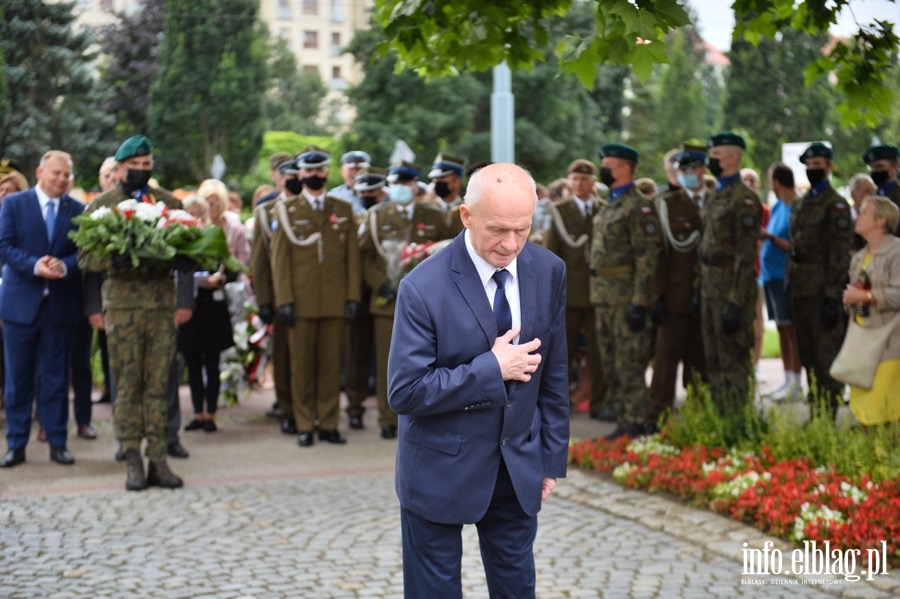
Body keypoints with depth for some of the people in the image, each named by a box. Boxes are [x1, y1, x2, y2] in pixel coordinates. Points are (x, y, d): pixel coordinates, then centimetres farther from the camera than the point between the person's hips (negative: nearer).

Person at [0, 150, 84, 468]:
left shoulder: (77, 210, 5)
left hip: (61, 304, 1)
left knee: (56, 376, 7)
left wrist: (65, 266, -20)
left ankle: (57, 443, 13)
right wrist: (35, 265, -22)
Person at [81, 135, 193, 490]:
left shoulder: (169, 203, 11)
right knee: (127, 387, -1)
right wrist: (93, 307, -3)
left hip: (163, 304, 2)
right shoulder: (101, 205, 7)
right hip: (121, 305, -1)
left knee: (158, 386, 3)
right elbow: (89, 258, 4)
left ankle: (158, 460, 6)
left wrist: (185, 300, 1)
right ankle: (132, 462, 4)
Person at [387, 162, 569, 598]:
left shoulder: (549, 271, -5)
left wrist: (552, 457, 7)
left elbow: (553, 374, 4)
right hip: (441, 470, -4)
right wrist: (491, 369, -23)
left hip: (519, 466, 4)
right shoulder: (423, 288, -20)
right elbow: (405, 392, -20)